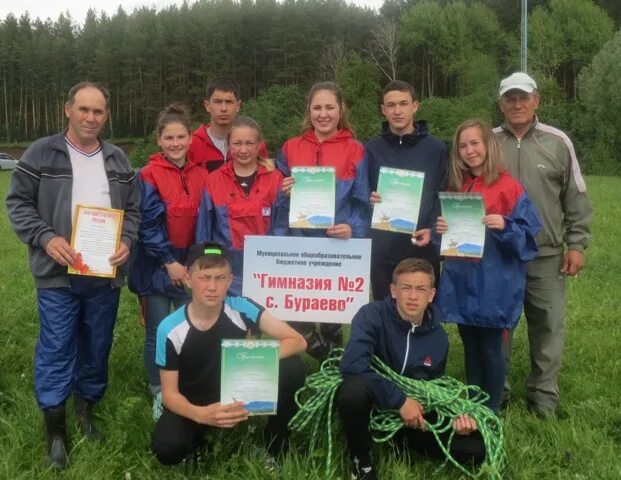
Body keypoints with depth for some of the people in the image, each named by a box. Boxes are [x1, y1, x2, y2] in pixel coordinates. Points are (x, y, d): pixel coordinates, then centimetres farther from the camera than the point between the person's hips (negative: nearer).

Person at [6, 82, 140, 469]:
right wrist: (46, 238, -16)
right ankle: (55, 428, 15)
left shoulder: (118, 160, 9)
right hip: (58, 274, -3)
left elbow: (133, 208, 12)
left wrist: (127, 241, -6)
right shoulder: (41, 154, -2)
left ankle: (87, 407, 34)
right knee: (56, 349, 1)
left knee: (98, 346, 13)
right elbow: (19, 203, -2)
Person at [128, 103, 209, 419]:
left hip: (191, 266, 4)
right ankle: (159, 396, 22)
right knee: (158, 334, 5)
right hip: (157, 266, -3)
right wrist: (169, 262, -15)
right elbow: (148, 224, -12)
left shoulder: (201, 176, 3)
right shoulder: (149, 175, -9)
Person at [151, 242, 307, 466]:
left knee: (292, 369, -24)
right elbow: (170, 392, -15)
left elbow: (297, 342, -18)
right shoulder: (170, 329, -20)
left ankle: (275, 446, -1)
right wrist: (200, 415, -37)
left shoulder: (241, 309, -18)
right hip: (193, 404, -1)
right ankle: (197, 441, 6)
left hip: (239, 392, 1)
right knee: (167, 449, -33)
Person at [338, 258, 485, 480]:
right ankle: (361, 461, -11)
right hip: (373, 404, -4)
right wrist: (401, 399, -30)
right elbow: (352, 364, -32)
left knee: (474, 448, -12)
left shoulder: (438, 336, 0)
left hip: (414, 411, 4)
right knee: (355, 387, -40)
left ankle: (403, 442, 10)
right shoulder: (372, 315, -17)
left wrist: (456, 414, -8)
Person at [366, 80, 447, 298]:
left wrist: (432, 229, -12)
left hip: (424, 250, -1)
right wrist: (369, 200, -15)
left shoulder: (436, 148, 5)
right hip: (382, 251, 1)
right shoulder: (371, 150, 7)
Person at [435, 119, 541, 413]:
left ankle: (491, 411, 18)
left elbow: (530, 232, -8)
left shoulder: (509, 187, -8)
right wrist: (439, 229, -6)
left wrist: (505, 227, -26)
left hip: (494, 283, -5)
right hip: (461, 280, 5)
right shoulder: (456, 188, 9)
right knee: (470, 347, 15)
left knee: (490, 348, 4)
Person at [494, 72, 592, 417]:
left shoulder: (557, 143, 2)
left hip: (546, 255, 0)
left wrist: (577, 245, -1)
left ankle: (543, 396, 19)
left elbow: (576, 199, 4)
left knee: (548, 326, 5)